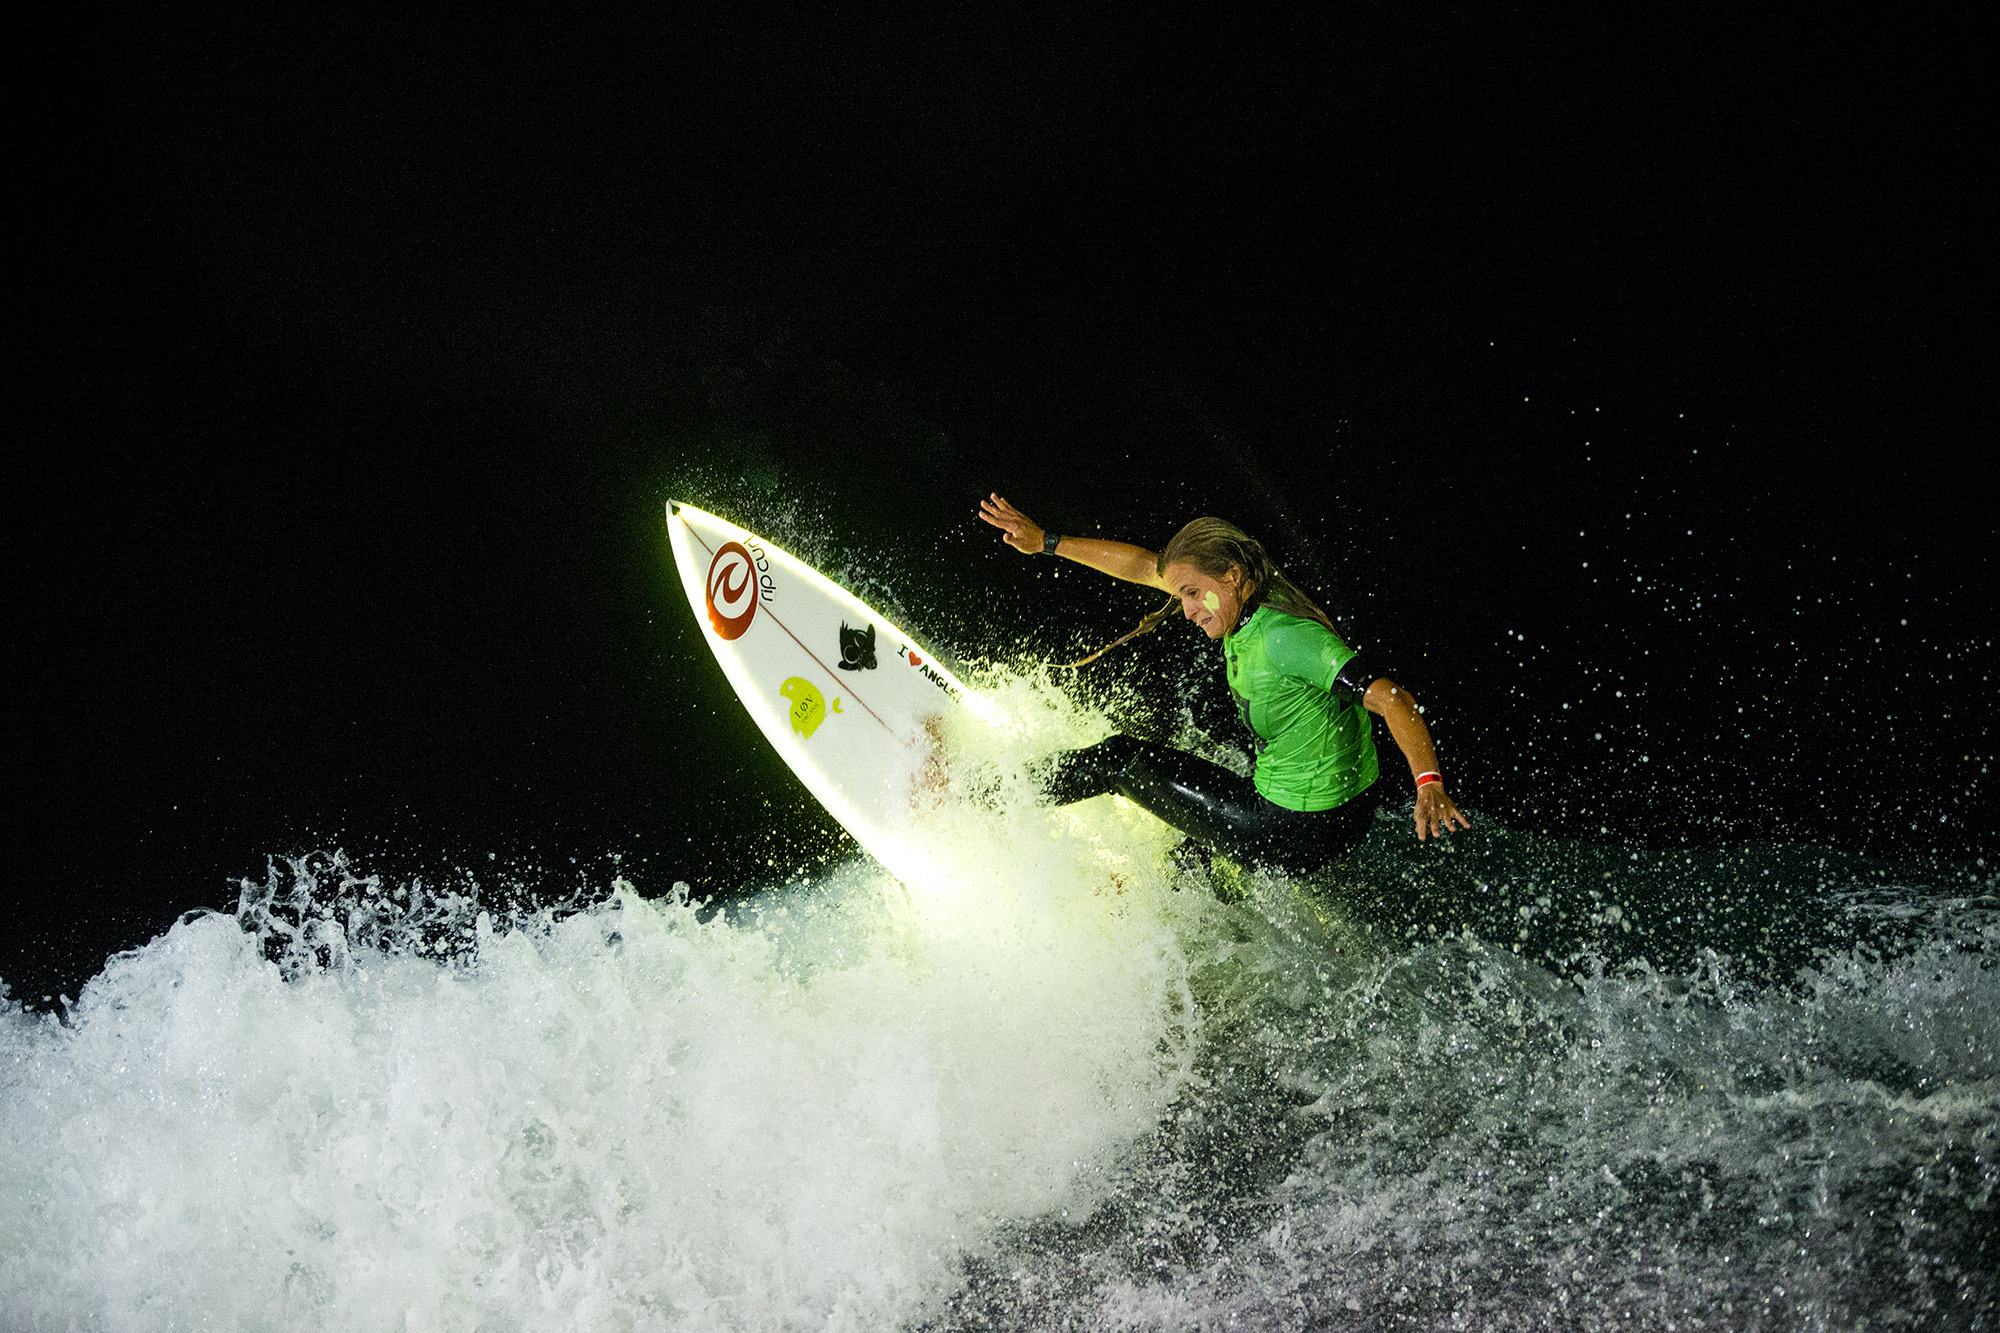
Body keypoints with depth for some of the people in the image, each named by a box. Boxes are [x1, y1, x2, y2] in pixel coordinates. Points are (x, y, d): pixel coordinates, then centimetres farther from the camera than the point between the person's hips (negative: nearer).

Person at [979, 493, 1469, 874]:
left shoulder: (1283, 634, -27)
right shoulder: (1249, 596, -1)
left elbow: (1390, 697, -34)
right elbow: (1146, 567, 8)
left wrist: (1429, 785, -47)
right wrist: (1045, 542, 9)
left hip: (1302, 830, -8)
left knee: (1122, 760, 5)